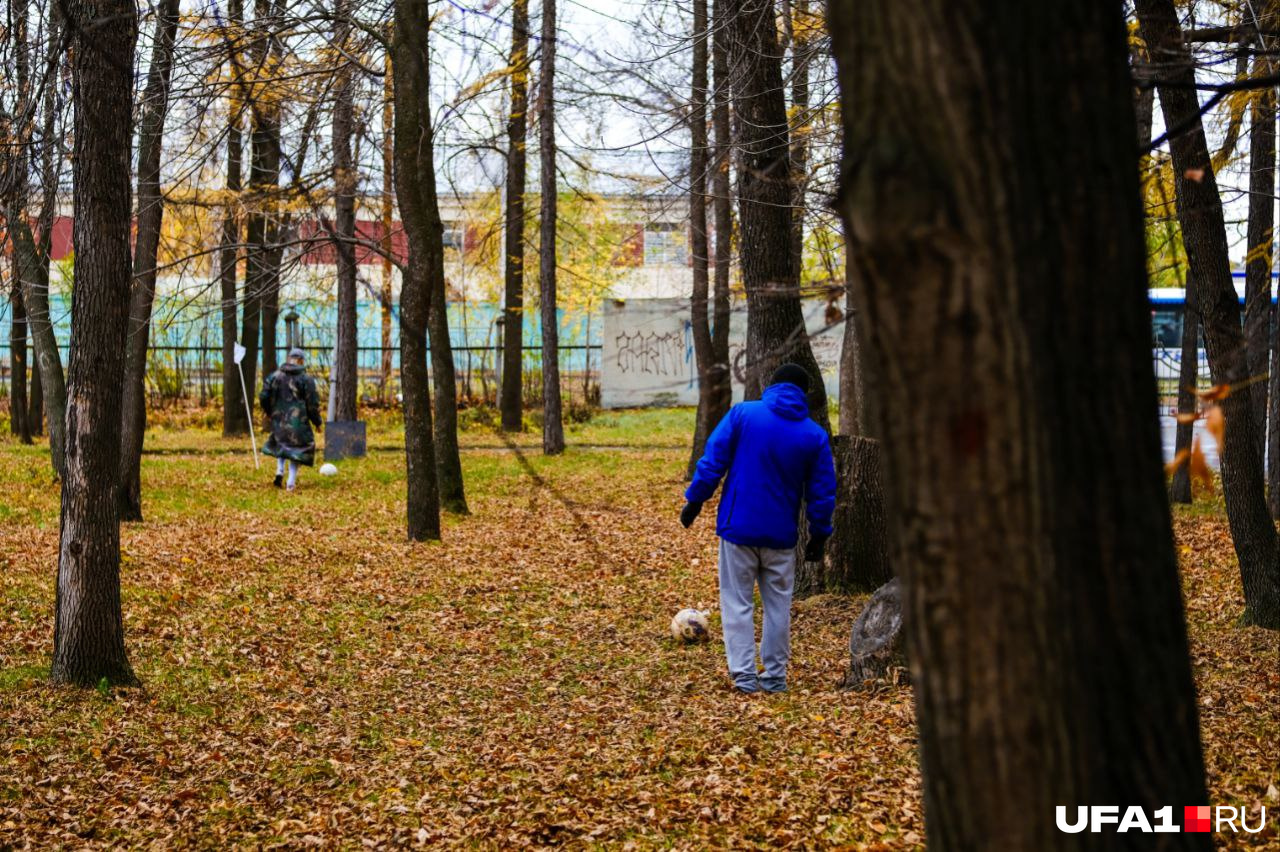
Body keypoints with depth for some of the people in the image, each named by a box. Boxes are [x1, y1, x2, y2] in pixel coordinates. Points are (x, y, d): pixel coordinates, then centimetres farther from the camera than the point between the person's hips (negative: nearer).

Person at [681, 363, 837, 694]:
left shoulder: (742, 414, -4)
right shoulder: (815, 436, 1)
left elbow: (712, 461, -6)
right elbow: (822, 492, 4)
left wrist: (695, 500, 2)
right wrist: (819, 535, 12)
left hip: (738, 528, -1)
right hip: (781, 535, 2)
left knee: (738, 603, 6)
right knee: (778, 605, 14)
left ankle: (744, 674, -1)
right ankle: (774, 676, 15)